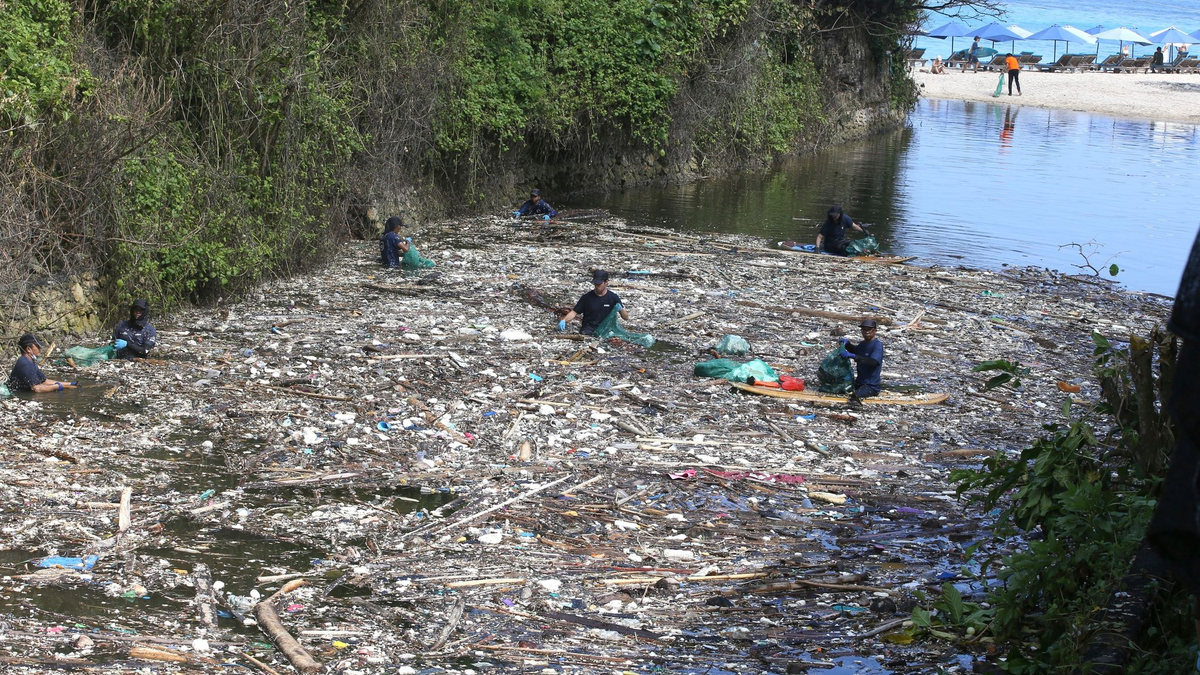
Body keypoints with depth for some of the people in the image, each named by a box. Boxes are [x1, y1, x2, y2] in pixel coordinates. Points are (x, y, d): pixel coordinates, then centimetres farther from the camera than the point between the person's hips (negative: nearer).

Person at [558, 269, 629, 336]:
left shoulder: (613, 297, 3)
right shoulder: (587, 297, 3)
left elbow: (626, 318, 5)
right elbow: (574, 312, 3)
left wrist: (621, 309, -17)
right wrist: (563, 321, -16)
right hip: (588, 330, 0)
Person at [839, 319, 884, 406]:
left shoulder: (877, 345, -13)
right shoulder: (863, 344, 14)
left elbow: (873, 362, -29)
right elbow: (855, 350, 37)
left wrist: (852, 356, -34)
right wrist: (847, 344, 13)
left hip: (872, 386, -10)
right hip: (859, 382, 10)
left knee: (856, 394, -38)